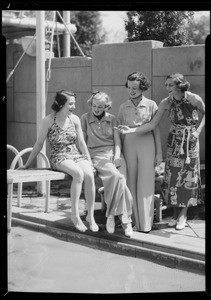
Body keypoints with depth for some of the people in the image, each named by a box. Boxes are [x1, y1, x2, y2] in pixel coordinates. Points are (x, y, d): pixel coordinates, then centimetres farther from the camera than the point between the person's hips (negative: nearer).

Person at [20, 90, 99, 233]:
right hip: (59, 158, -3)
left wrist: (89, 161, 3)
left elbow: (81, 143, 10)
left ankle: (91, 216, -18)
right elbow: (39, 144, 2)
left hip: (77, 155, 4)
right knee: (79, 173, -36)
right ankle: (75, 214, -26)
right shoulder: (49, 120, -6)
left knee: (89, 175, -30)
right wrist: (27, 164, 5)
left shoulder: (75, 119, 5)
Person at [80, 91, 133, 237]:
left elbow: (117, 141, 7)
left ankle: (112, 215, -17)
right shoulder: (85, 118, 8)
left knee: (120, 180, -29)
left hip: (114, 154, 3)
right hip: (97, 155, -3)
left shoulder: (112, 119, 12)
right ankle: (125, 220, -28)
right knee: (117, 176, -32)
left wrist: (117, 157, -9)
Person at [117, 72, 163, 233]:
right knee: (131, 184, 2)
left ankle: (145, 223, 3)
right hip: (129, 144, 2)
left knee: (145, 184, -2)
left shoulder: (151, 105, 3)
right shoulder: (124, 107, 8)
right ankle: (134, 221, 9)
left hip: (147, 143, -2)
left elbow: (156, 129, 5)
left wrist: (159, 152, 3)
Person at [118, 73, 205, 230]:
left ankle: (183, 215, 10)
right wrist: (131, 130, -20)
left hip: (190, 140, -2)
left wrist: (198, 130, -9)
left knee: (188, 174, 1)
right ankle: (175, 213, 13)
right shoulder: (166, 103, -9)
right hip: (174, 141, 2)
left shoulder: (194, 99, -16)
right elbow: (152, 124, -10)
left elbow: (205, 113, 3)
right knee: (173, 174, 1)